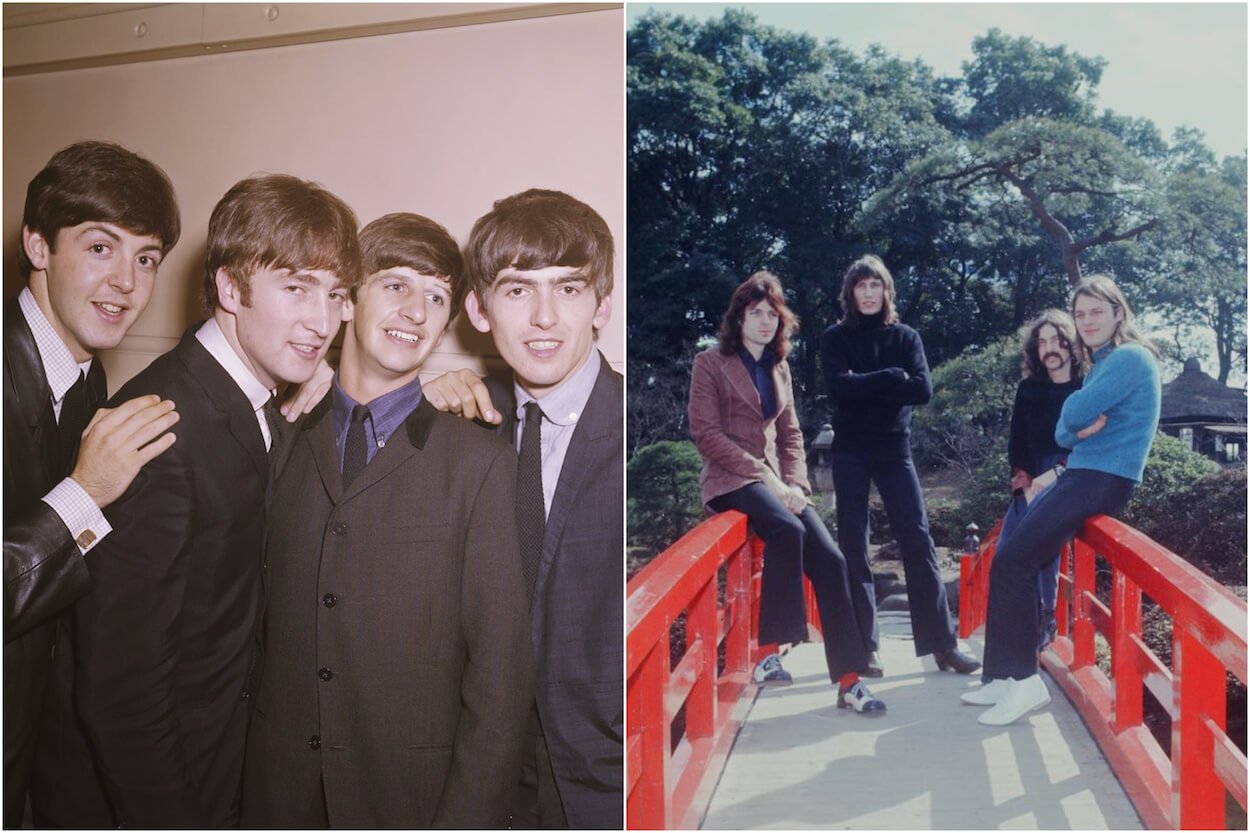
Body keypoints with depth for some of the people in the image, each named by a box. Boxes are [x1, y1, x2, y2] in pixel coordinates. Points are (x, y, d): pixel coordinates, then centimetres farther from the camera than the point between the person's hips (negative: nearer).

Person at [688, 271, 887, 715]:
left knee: (830, 559, -13)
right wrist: (763, 474, -16)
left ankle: (849, 681, -9)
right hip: (731, 480, -6)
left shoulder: (778, 366, 18)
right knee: (787, 530, -35)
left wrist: (796, 482, -3)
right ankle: (772, 646, -22)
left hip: (774, 480, 6)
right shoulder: (711, 363, 0)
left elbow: (790, 432, 15)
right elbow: (706, 433, -9)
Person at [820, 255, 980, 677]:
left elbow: (922, 390, -7)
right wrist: (892, 378, -12)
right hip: (851, 453, -1)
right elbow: (840, 387, -15)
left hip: (895, 450, 2)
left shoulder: (906, 337, 8)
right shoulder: (835, 338, 3)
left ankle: (942, 644, 5)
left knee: (918, 542, -1)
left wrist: (866, 387, -12)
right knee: (853, 547, 1)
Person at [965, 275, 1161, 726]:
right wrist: (1080, 428, -10)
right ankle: (1006, 675, 6)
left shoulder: (1129, 357, -11)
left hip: (1104, 480, -10)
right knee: (1012, 559, 3)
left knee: (1013, 560, -16)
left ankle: (1023, 680, -9)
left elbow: (1074, 412, -20)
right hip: (1081, 474, 10)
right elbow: (1062, 433, 12)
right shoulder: (1100, 363, 19)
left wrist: (1076, 417, 3)